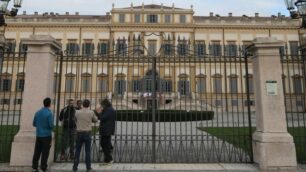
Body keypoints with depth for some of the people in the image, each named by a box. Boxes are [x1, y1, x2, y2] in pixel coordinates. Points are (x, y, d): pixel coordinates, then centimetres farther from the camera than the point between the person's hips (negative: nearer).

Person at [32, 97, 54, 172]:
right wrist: (52, 126, 5)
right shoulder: (49, 113, -14)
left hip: (38, 135, 6)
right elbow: (51, 125, -17)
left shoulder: (37, 112, 5)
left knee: (37, 152, 12)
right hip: (46, 135, -6)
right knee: (45, 153, 1)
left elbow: (34, 124, 12)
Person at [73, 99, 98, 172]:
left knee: (77, 151, 11)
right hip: (87, 133, -1)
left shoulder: (77, 112, -2)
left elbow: (76, 119, 14)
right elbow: (95, 120, 7)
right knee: (87, 151, 6)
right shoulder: (91, 112, -6)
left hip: (79, 133, 2)